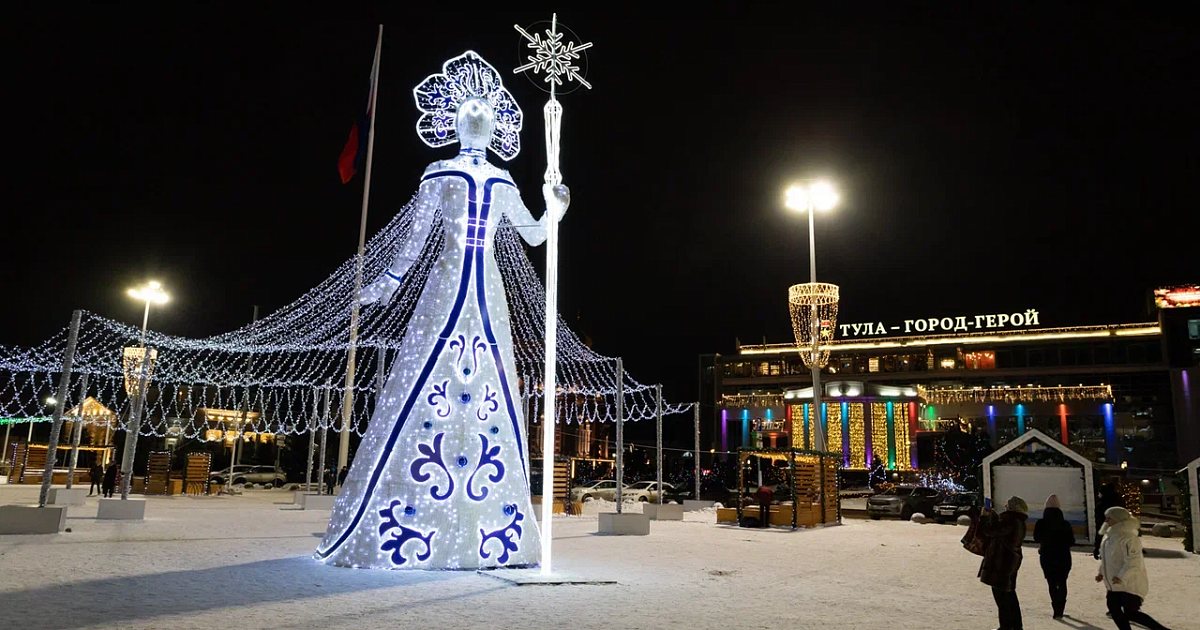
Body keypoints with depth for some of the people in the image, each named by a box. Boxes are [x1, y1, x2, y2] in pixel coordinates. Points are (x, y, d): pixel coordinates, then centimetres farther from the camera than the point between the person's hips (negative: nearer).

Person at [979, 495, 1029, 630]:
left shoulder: (1010, 521, -23)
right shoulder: (1018, 522, 9)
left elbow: (990, 530, -22)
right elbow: (999, 529, 19)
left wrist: (985, 516, -8)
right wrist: (992, 515, 14)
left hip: (1001, 563, -10)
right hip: (1011, 562, 10)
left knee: (1001, 595, -1)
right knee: (1010, 594, 19)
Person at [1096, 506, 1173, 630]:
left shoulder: (1127, 538, -21)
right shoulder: (1109, 536, 11)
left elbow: (1133, 561, -26)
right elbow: (1106, 558, 20)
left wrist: (1121, 577, -31)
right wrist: (1102, 573, 13)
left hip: (1131, 584, -10)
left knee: (1131, 614, -10)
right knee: (1113, 607, 9)